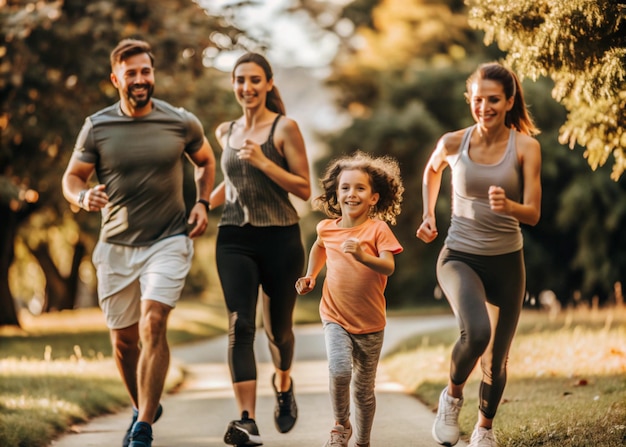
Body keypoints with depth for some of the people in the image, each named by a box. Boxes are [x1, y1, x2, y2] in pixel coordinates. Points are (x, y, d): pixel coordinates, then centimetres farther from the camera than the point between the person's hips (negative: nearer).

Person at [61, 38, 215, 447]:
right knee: (123, 340, 11)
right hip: (116, 245, 2)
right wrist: (84, 197, -18)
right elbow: (71, 178, 5)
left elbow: (206, 162, 17)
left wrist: (202, 204, 2)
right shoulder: (97, 127, -2)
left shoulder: (182, 123, -2)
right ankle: (143, 407, 37)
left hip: (168, 241, -2)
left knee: (153, 325, -20)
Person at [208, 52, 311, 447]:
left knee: (278, 327, 10)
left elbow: (305, 189, -8)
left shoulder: (285, 128, -4)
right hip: (235, 239, 3)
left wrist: (263, 162, -17)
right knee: (240, 325, -15)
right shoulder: (227, 132, 11)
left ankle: (283, 384, 44)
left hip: (280, 239, -2)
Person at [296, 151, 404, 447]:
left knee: (363, 389, 10)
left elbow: (389, 267, -23)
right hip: (335, 318, 1)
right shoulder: (327, 228, 0)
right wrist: (310, 275, 15)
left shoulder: (378, 229, -10)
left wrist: (363, 256, -39)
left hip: (370, 323, -1)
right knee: (339, 370, -23)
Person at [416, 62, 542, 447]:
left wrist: (508, 206, -33)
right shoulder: (453, 143, -6)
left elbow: (533, 214, -13)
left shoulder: (526, 147, -9)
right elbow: (431, 171, 18)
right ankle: (453, 395, 0)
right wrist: (429, 215, 11)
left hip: (506, 261, 1)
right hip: (460, 257, -1)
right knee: (477, 331, -30)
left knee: (496, 360, 10)